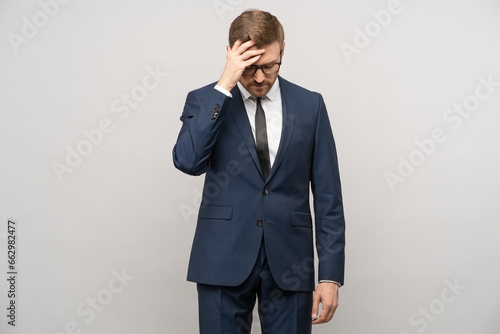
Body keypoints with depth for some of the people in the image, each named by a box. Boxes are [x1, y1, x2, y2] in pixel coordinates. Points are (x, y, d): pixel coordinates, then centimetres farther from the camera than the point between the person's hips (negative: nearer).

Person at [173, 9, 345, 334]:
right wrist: (224, 85, -19)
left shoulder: (309, 105, 3)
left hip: (289, 263, 1)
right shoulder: (205, 100, 2)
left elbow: (328, 197, 3)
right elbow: (188, 161, -18)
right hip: (224, 259, 0)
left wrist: (331, 274, -2)